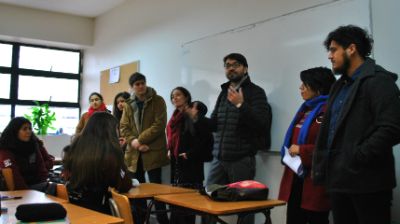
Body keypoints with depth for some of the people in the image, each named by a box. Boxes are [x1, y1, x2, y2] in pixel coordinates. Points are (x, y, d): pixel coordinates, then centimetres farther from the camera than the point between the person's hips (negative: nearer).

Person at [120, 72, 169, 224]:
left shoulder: (157, 101, -1)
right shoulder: (128, 105, 12)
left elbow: (159, 124, -12)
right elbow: (124, 127, 6)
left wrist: (140, 140, -15)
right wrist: (133, 142, -13)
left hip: (153, 151, -4)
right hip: (134, 153, 4)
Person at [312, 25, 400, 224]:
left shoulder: (378, 81, -8)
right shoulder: (340, 85, 19)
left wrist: (357, 158, -18)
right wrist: (323, 165, 11)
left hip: (366, 182, -8)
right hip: (339, 180, 8)